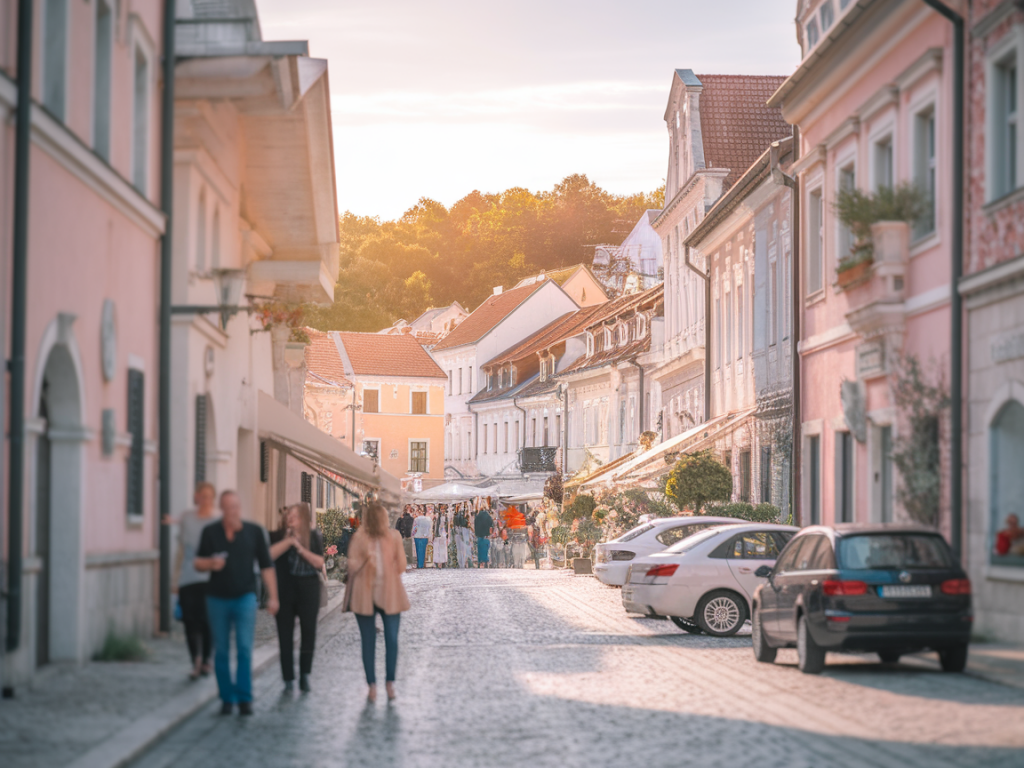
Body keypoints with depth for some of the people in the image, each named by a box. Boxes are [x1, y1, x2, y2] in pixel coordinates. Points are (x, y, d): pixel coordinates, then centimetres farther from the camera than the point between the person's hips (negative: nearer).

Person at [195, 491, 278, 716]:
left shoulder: (254, 532, 1)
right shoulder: (210, 532, 2)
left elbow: (266, 566, 4)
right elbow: (197, 562, 7)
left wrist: (272, 596, -1)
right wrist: (210, 563, -16)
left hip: (245, 597, -1)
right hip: (217, 598, 1)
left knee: (244, 648, -10)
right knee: (221, 651, 4)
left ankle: (244, 698, -6)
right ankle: (227, 698, 12)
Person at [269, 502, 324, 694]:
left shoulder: (314, 538, 3)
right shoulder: (278, 537, 1)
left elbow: (319, 562, -7)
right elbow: (269, 555, -17)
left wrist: (300, 548, -15)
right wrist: (288, 540, -19)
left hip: (308, 592, 0)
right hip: (285, 592, 0)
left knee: (309, 632, 0)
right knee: (285, 636, 1)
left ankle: (305, 676, 13)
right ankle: (289, 680, 7)